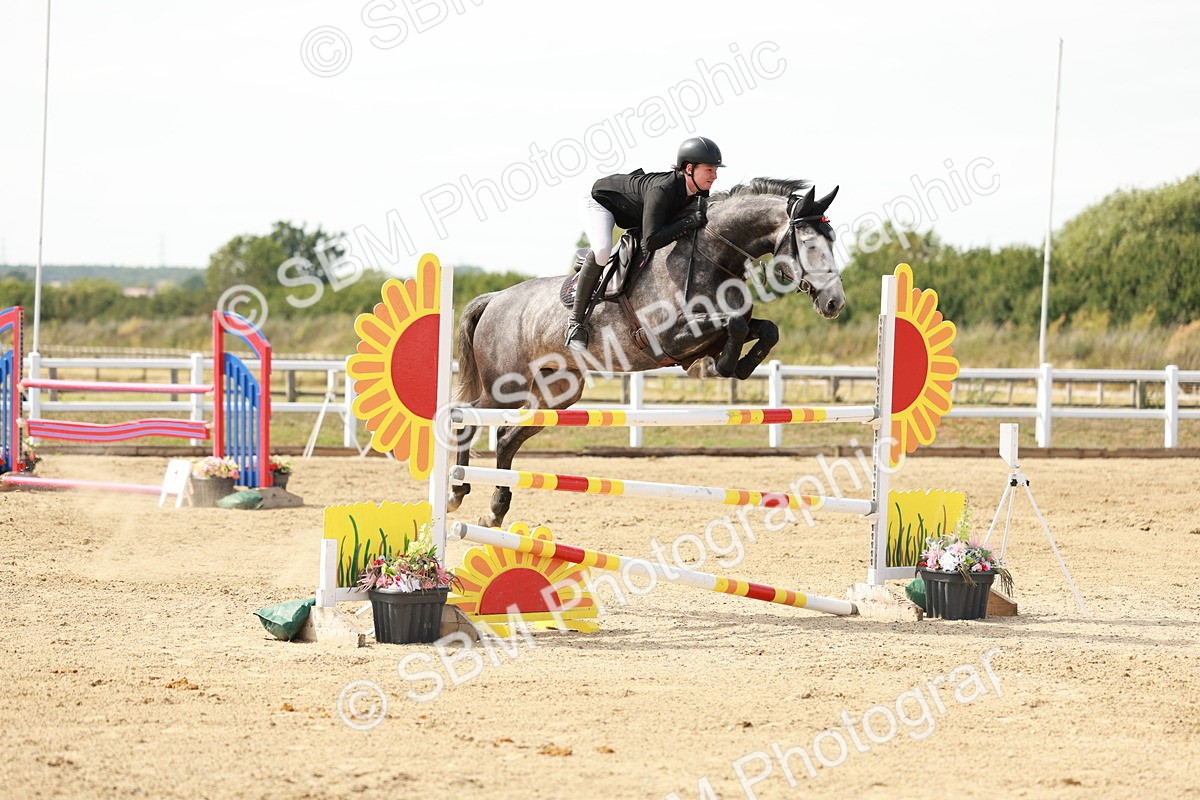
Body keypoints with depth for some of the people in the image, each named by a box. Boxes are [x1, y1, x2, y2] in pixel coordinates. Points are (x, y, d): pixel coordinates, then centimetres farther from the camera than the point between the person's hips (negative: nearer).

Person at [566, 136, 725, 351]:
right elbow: (650, 242, -48)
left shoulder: (700, 192, -19)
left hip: (635, 215, 8)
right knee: (602, 251, -34)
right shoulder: (662, 190, -42)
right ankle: (576, 322, -20)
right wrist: (689, 222, -47)